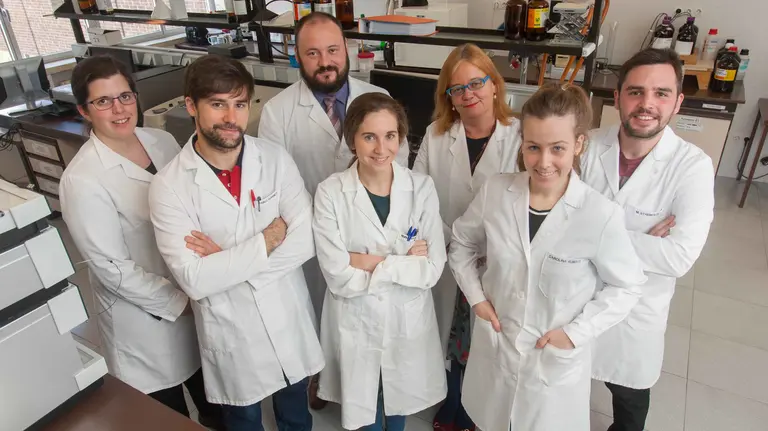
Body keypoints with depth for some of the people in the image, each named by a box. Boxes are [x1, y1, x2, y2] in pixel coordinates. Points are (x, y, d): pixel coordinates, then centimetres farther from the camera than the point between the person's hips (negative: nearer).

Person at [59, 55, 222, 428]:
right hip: (145, 316, -5)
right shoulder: (82, 180, -21)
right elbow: (111, 268, -18)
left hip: (196, 295, 5)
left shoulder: (162, 141, -4)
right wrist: (178, 302, -13)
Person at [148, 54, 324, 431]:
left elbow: (306, 240, -16)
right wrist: (270, 238, -23)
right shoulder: (169, 186, -17)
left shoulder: (275, 158, -11)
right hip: (231, 331, -2)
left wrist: (227, 259, -22)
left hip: (290, 318, 2)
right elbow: (194, 280, -23)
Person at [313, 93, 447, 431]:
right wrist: (403, 261, -18)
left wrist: (372, 262, -21)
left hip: (408, 320, 2)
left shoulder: (422, 188, -13)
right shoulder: (330, 193, -17)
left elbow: (432, 269, -15)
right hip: (355, 322, -1)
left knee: (401, 400, 26)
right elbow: (339, 278, -20)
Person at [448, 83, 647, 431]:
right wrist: (475, 296, -5)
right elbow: (462, 244, 3)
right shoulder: (495, 191, -14)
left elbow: (626, 286, -8)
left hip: (556, 360, -2)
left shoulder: (602, 215, -23)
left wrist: (576, 332, -14)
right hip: (494, 345, 3)